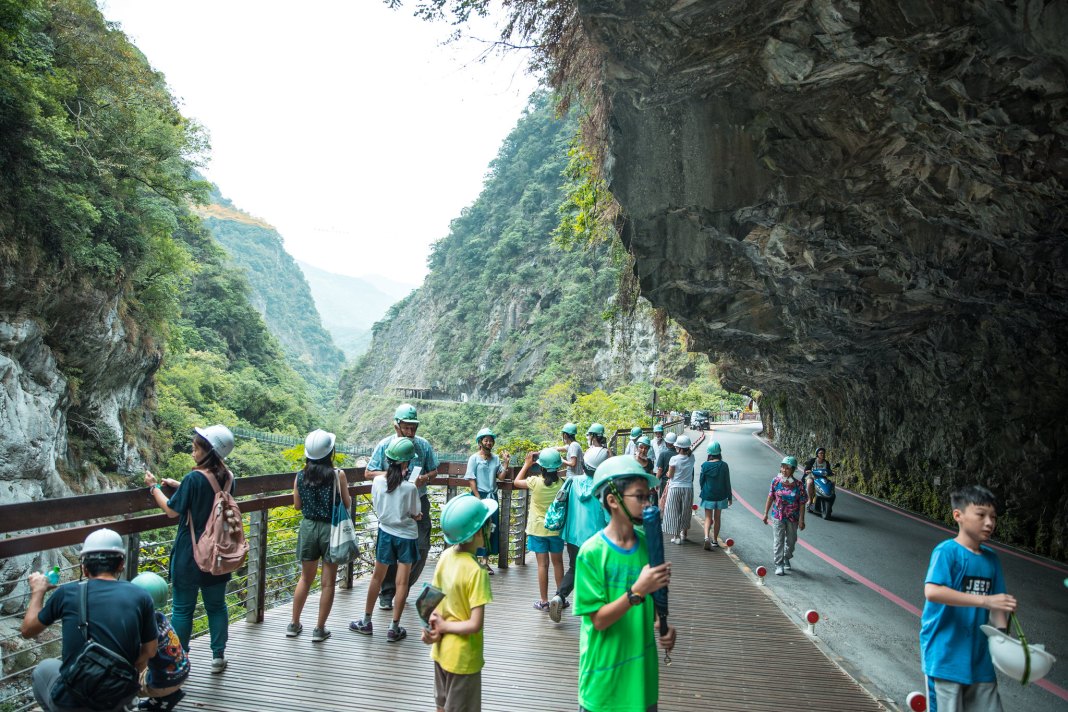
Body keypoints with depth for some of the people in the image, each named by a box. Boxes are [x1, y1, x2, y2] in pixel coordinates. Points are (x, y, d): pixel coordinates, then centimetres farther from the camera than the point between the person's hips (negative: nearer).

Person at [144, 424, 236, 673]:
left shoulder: (195, 478, -19)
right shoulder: (227, 477, -1)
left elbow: (172, 510, -9)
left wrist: (153, 487, 3)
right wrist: (179, 485, 19)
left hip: (190, 553, -5)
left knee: (183, 608, 9)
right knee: (216, 605, 15)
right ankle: (218, 656, 21)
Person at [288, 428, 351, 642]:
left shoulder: (300, 476, -4)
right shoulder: (337, 475, -14)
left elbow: (297, 505, 6)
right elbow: (347, 504, -8)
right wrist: (346, 496, 11)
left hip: (308, 527, 4)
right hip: (331, 529, -4)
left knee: (306, 578, 20)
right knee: (328, 582, 8)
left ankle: (294, 624, 28)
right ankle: (319, 629, 14)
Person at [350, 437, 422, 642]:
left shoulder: (378, 481, -10)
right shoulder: (410, 488, -21)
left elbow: (375, 505, 4)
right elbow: (416, 515, -10)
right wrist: (417, 515, 11)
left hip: (385, 532, 4)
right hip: (406, 536, -3)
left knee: (377, 577, 19)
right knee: (402, 582, 7)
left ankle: (366, 622, 30)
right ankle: (394, 629, 12)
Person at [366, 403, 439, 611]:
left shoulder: (423, 445, 2)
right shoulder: (384, 445, -4)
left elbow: (434, 470, 10)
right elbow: (369, 472, -2)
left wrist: (424, 478, -12)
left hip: (418, 502, 2)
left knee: (422, 547, 1)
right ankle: (387, 593, 15)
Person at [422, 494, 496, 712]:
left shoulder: (446, 555, -6)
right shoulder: (476, 572, -28)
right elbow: (475, 625, -27)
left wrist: (434, 627, -15)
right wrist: (443, 626, -14)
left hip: (441, 649, 7)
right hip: (462, 657, -7)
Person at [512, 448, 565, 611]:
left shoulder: (535, 482, -16)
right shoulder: (562, 483, -11)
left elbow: (516, 482, 1)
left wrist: (527, 464, 7)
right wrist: (558, 470, 7)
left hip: (538, 529, -2)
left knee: (543, 564, 4)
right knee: (558, 563, 15)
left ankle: (544, 601, 10)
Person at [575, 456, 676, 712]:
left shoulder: (648, 543, -2)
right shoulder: (592, 552, -18)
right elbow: (599, 620, -19)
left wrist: (664, 626, -8)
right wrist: (637, 591, -31)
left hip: (642, 669, 5)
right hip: (604, 674, -5)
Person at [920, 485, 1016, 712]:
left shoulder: (991, 559, 7)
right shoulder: (947, 551, -14)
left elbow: (995, 605, 11)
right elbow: (932, 591, -28)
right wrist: (984, 600, -30)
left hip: (979, 657, 7)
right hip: (945, 655, -7)